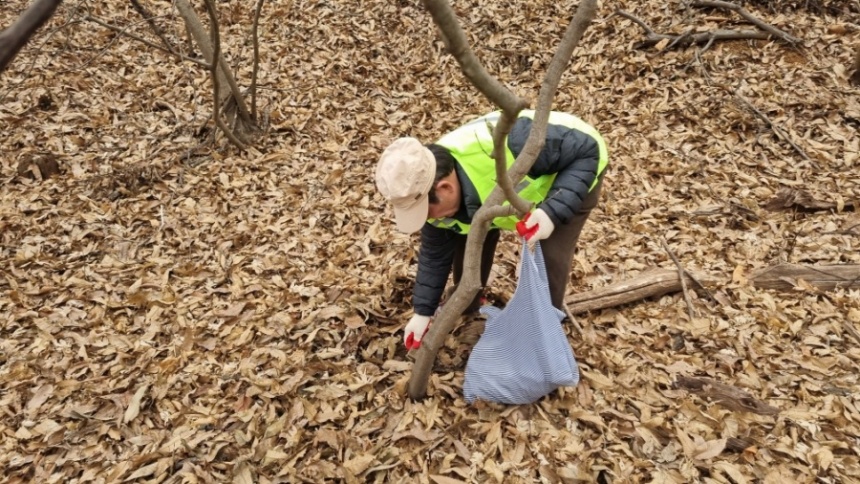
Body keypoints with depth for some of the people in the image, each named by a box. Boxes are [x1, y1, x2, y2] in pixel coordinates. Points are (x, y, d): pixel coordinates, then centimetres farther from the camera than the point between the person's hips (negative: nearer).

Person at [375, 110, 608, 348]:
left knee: (549, 257, -17)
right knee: (470, 235, 1)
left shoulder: (506, 146, -45)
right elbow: (435, 253, -4)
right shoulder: (434, 194, -22)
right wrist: (422, 312, 0)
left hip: (579, 169, -5)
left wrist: (553, 211, -43)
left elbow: (587, 150, -32)